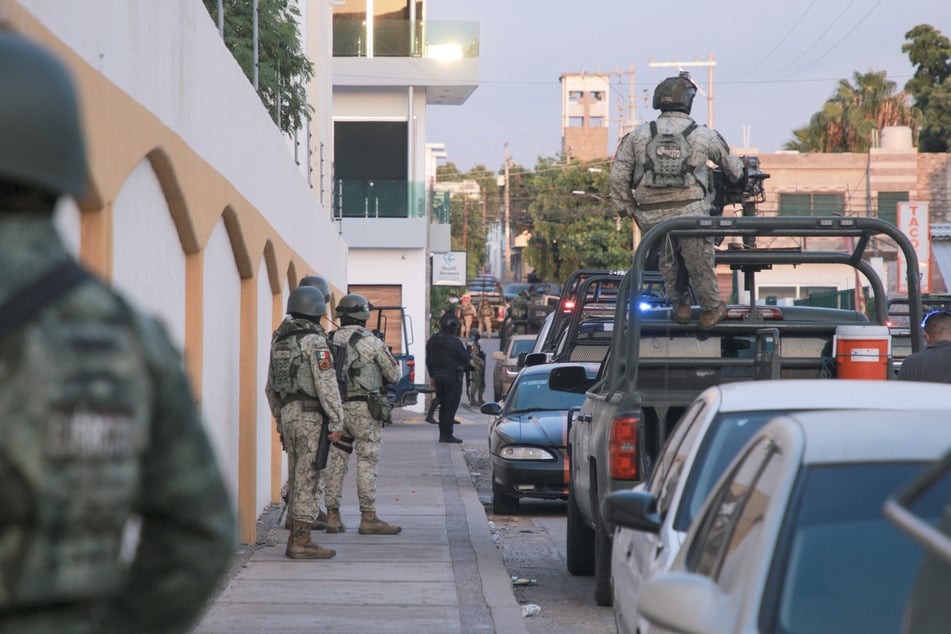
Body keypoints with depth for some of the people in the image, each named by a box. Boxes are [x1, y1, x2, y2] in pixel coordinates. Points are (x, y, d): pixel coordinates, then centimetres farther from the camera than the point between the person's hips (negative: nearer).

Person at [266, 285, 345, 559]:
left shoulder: (279, 341, 13)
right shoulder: (315, 341, -12)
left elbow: (271, 387, 19)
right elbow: (327, 385, -18)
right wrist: (336, 423, -15)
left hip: (288, 413, 8)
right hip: (311, 415, -8)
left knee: (296, 478, 13)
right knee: (307, 478, -6)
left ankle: (296, 539, 16)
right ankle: (301, 542, -6)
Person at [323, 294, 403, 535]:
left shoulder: (330, 341, 6)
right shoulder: (371, 342, -9)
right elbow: (394, 375, -1)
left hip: (336, 407, 5)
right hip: (364, 409, -5)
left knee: (337, 461, 10)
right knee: (367, 463, -2)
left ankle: (333, 516, 11)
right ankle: (368, 519, -1)